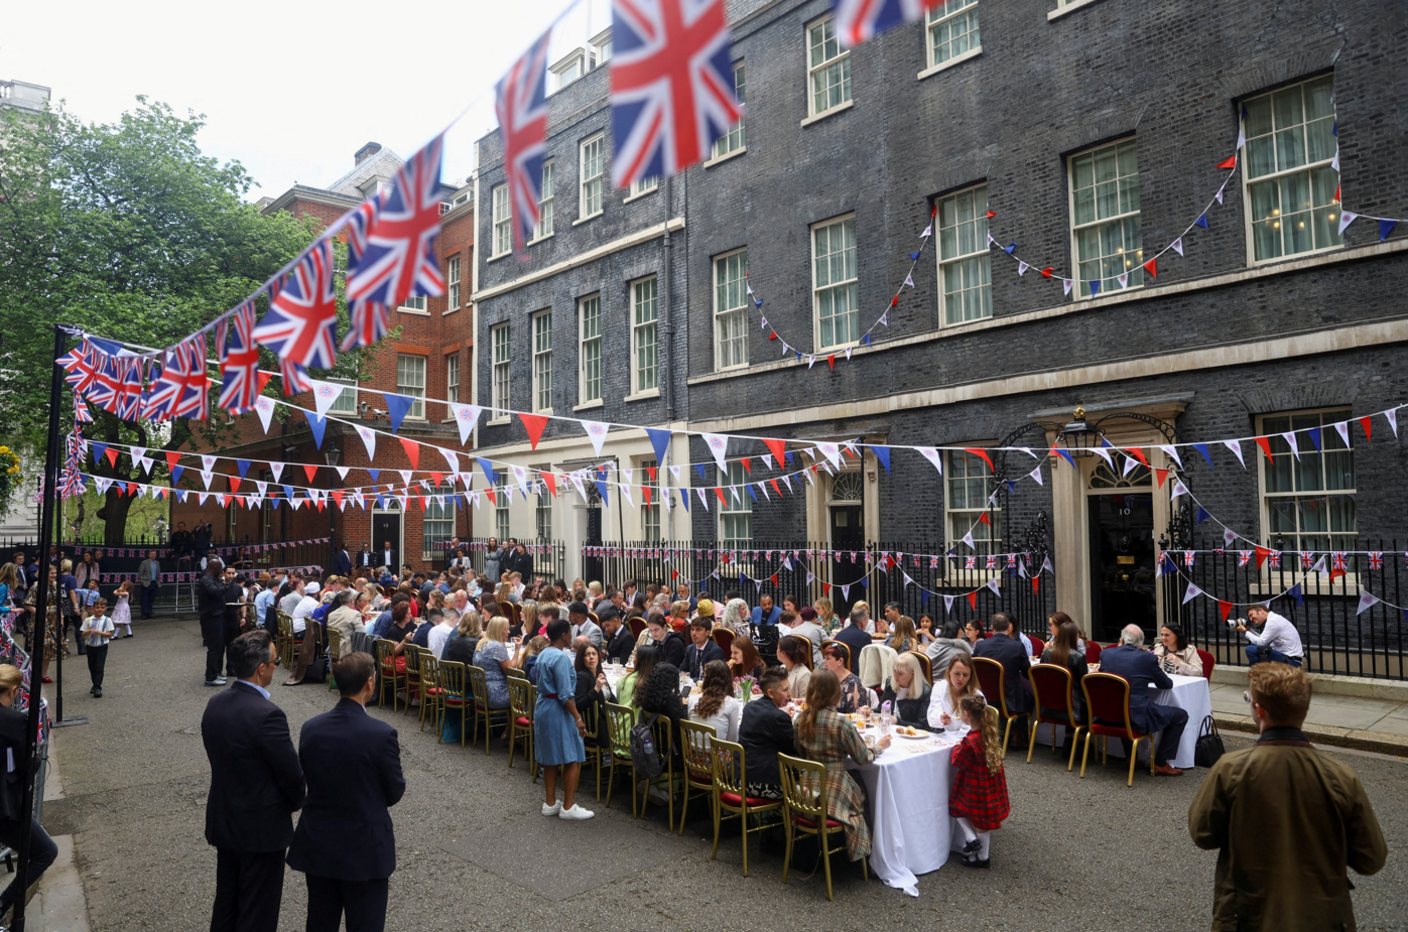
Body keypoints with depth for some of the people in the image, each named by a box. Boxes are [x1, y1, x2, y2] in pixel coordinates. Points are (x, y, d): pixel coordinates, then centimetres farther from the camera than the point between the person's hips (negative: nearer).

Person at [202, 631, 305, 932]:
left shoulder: (215, 703, -4)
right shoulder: (267, 715, -28)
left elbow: (222, 758, 7)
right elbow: (292, 774, -20)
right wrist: (295, 802, 0)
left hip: (222, 821, 8)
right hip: (261, 828, -8)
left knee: (225, 903, 24)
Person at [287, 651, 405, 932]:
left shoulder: (310, 728, -8)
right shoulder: (382, 733, -22)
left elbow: (308, 782, 5)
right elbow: (395, 792, -9)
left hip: (317, 845, 5)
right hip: (365, 849, -5)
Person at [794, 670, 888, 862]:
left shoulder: (801, 719, -4)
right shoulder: (840, 722, -20)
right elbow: (862, 757, -7)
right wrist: (879, 746, 11)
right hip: (833, 793, -5)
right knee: (862, 796, 24)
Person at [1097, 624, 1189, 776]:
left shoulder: (1105, 653, 3)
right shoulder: (1147, 658, -7)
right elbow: (1167, 685, 7)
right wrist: (1153, 676, 30)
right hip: (1136, 717, -5)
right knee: (1180, 715, 13)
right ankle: (1160, 764, 13)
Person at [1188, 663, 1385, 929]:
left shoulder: (1230, 770, -17)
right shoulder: (1342, 778, -12)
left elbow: (1202, 835, -4)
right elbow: (1371, 861, -1)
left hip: (1250, 917, -2)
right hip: (1323, 918, 2)